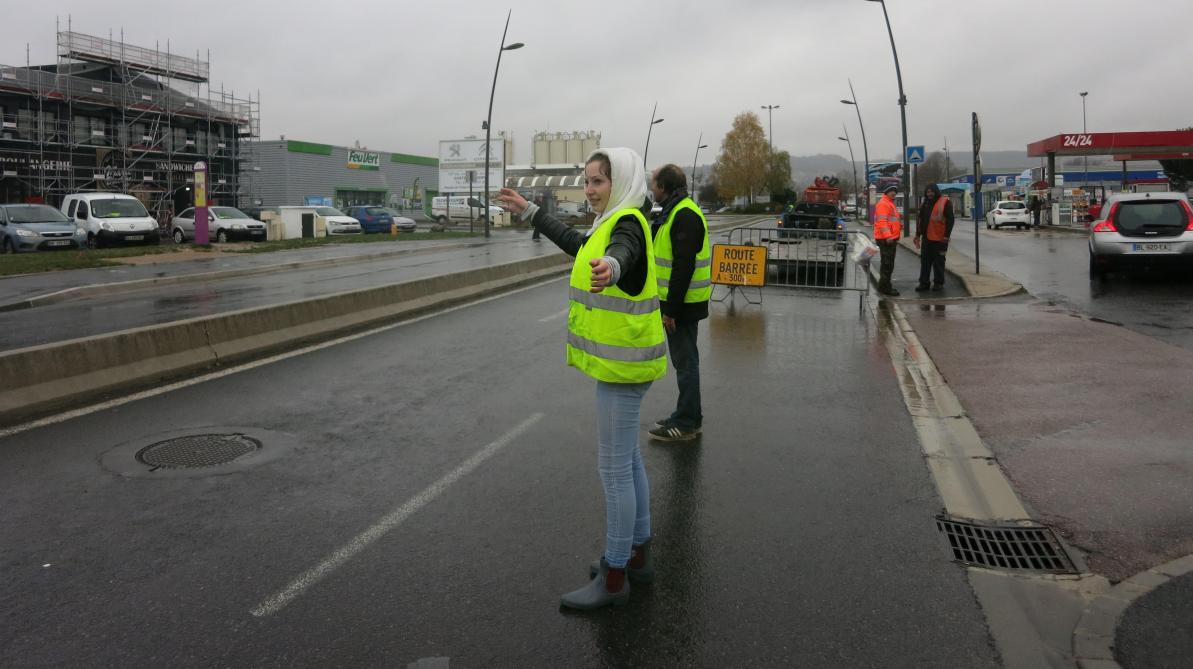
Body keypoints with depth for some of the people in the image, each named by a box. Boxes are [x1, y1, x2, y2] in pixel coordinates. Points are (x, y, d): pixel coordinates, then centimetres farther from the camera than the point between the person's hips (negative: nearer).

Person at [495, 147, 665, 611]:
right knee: (628, 459, 18)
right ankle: (637, 554, 31)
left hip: (622, 363, -10)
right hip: (620, 360, 10)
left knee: (614, 467, -3)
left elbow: (622, 253, -41)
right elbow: (575, 243, 32)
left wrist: (611, 267, -66)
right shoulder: (612, 224, 13)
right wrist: (529, 212, 38)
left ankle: (614, 577, 8)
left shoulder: (628, 224, -17)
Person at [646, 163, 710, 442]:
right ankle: (688, 417, 28)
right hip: (679, 301, 11)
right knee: (685, 360, 17)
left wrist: (671, 309, -24)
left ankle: (686, 423, 6)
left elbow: (684, 266, -25)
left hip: (682, 304, -11)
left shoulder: (684, 215, -19)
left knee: (685, 362, -2)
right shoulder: (675, 212, 15)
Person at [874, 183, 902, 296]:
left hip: (891, 238, 11)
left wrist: (899, 225, 13)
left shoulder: (890, 203, 20)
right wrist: (887, 236, -29)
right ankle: (885, 287, -5)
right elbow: (882, 221, -23)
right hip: (886, 239, -11)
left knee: (889, 263, 15)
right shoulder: (883, 204, -13)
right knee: (887, 264, -9)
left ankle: (885, 286, 22)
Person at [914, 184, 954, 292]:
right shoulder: (925, 204, 13)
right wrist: (918, 235, 16)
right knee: (925, 261, 6)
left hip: (939, 238, -5)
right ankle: (923, 283, 11)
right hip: (926, 238, 6)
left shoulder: (945, 203, -6)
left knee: (938, 261, 4)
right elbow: (920, 219, 19)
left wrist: (946, 236, -14)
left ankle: (938, 283, 13)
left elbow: (950, 220, -9)